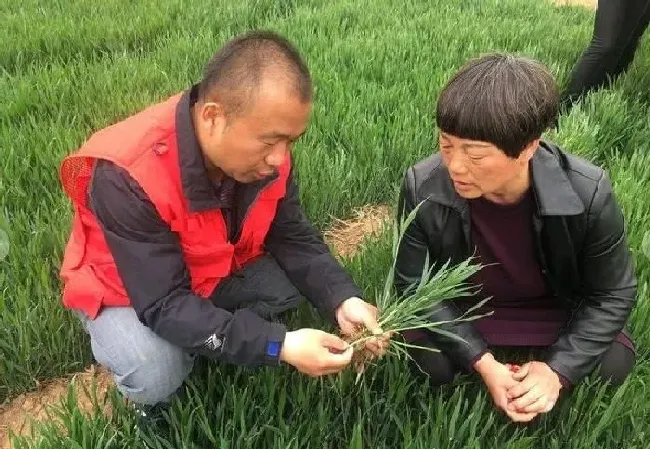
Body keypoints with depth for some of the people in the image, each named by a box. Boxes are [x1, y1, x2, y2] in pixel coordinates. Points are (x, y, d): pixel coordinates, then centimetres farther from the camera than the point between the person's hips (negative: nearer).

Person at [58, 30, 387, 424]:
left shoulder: (265, 151, -20)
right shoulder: (128, 176, -38)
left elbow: (294, 238, -11)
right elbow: (165, 304, -36)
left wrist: (342, 300, -29)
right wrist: (278, 346, -43)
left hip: (218, 270, 6)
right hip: (128, 289, -5)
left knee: (304, 281, -15)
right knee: (156, 379, -32)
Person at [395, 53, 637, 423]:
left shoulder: (588, 193, -31)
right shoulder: (422, 188, -30)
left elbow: (612, 294, -15)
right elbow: (414, 285, -18)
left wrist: (557, 369, -24)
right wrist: (481, 362, -26)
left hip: (557, 311, 1)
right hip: (462, 309, 0)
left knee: (613, 365, -16)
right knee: (431, 362, -22)